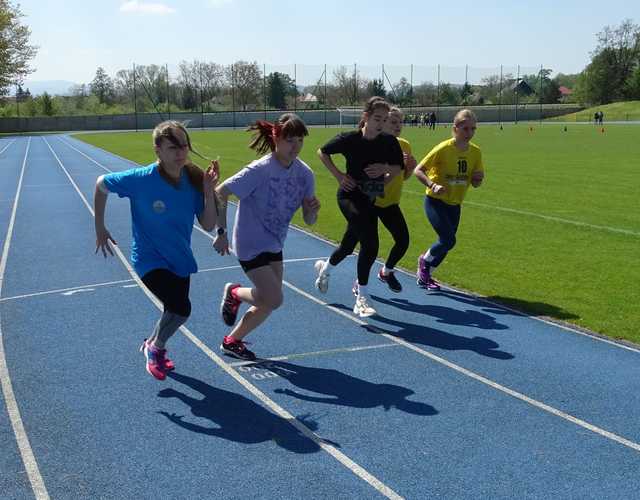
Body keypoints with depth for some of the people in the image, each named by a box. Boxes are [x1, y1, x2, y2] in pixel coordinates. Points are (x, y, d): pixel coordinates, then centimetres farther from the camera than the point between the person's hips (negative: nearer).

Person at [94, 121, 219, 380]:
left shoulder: (193, 179, -12)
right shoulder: (141, 179, -23)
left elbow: (208, 225, -9)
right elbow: (101, 184, -6)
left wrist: (208, 191, -23)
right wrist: (100, 228, -3)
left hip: (179, 259, 5)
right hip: (150, 259, -5)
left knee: (174, 311, 20)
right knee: (180, 308, -23)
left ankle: (153, 345, 53)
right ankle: (155, 347, 10)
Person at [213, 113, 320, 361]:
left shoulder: (305, 173, -7)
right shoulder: (260, 170, -24)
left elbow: (308, 220, -2)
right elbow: (220, 193, -20)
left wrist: (312, 210, -25)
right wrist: (221, 232, -21)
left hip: (274, 245, 7)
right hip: (251, 244, -7)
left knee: (267, 302, 12)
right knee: (274, 299, -13)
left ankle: (231, 341, 33)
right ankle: (234, 293, 18)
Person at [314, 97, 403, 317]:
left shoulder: (389, 142, -6)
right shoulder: (349, 139, -14)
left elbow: (398, 168, 6)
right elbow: (322, 152, 2)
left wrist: (385, 168, -15)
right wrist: (339, 175, -6)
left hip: (370, 200, 5)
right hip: (350, 195, -5)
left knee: (349, 245, 19)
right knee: (370, 243, -22)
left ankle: (324, 268, 53)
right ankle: (361, 299, -9)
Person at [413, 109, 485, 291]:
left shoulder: (475, 151, -2)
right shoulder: (443, 149, -19)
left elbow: (475, 183, 7)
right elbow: (418, 170, -17)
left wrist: (477, 178, -16)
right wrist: (432, 185, -33)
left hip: (455, 204, 6)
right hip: (435, 201, -6)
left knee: (446, 242, 9)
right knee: (449, 240, -16)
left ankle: (424, 276, 30)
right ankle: (425, 260, 14)